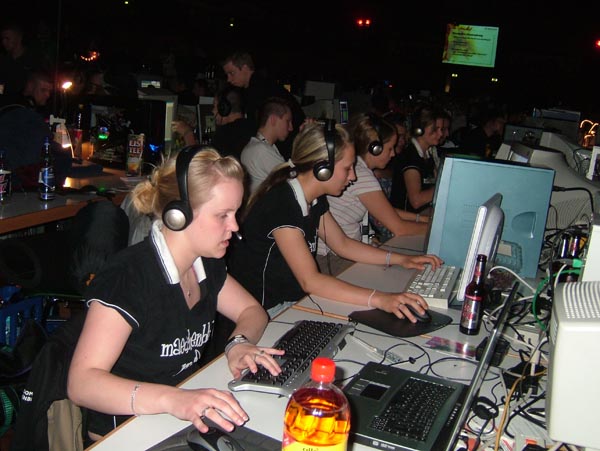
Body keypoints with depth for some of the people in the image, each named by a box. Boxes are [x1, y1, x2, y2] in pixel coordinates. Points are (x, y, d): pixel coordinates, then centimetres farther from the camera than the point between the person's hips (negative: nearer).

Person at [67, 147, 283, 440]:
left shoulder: (206, 264, 2)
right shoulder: (127, 278, -22)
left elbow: (251, 310, 15)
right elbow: (81, 383, -27)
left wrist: (240, 342, -8)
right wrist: (172, 400, -41)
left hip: (192, 419, 8)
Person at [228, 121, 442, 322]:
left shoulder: (315, 199, 3)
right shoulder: (280, 203, -26)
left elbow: (342, 244, 15)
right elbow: (310, 280, -31)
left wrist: (400, 259, 5)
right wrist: (379, 299, -38)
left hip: (294, 300, 9)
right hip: (263, 312, -9)